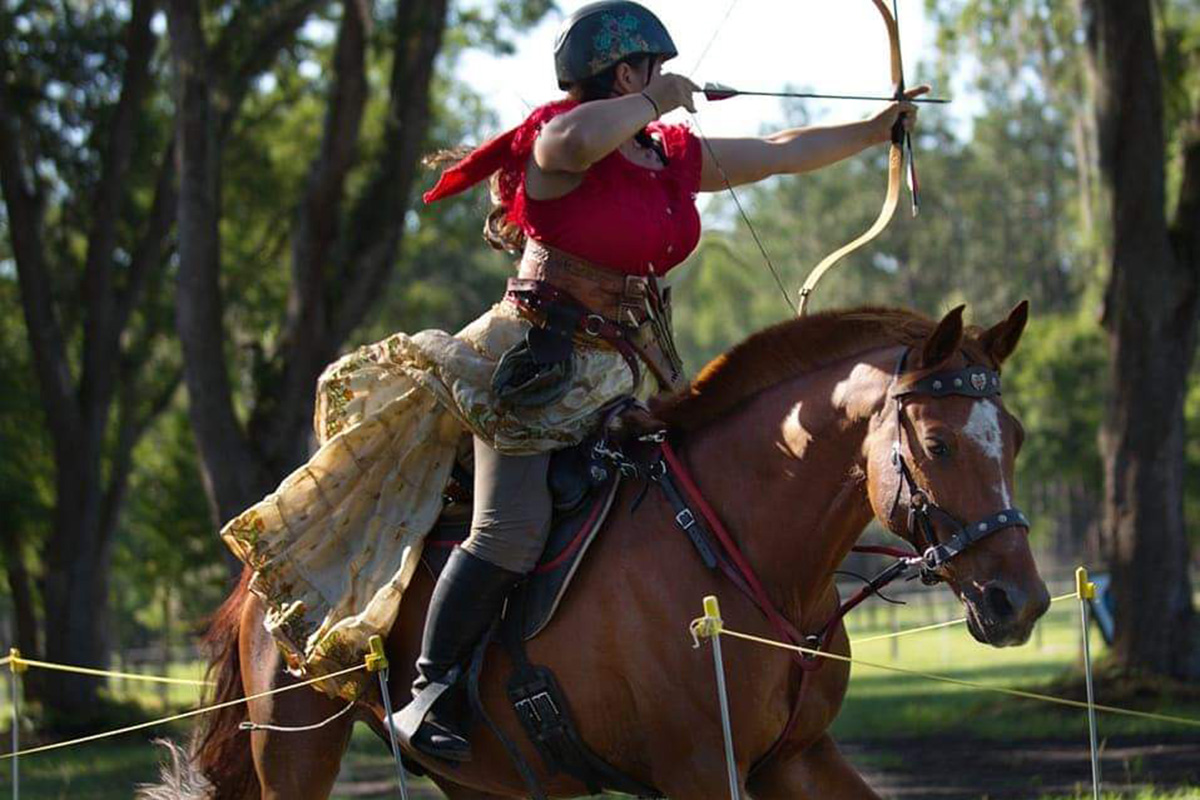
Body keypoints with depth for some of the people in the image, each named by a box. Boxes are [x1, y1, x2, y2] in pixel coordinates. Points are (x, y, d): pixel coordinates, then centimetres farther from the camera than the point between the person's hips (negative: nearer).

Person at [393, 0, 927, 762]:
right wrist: (657, 101, -19)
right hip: (541, 364, -8)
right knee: (513, 529, -20)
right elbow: (583, 137, -35)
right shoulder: (558, 142, -9)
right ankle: (429, 692, -15)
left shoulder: (676, 157, 14)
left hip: (627, 376, 8)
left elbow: (783, 153, 24)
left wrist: (874, 130, 27)